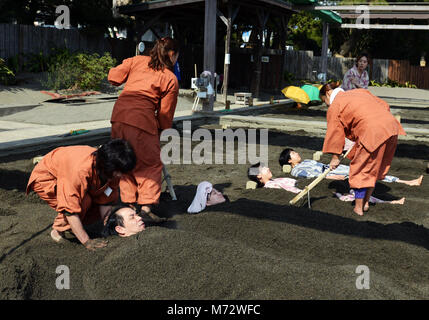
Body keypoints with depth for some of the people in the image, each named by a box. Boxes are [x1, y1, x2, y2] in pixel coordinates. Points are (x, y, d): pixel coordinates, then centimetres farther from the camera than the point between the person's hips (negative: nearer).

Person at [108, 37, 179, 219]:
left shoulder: (137, 61, 16)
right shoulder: (171, 79, 8)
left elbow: (114, 76, 11)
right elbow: (165, 112, 8)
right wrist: (161, 131, 20)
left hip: (119, 113, 5)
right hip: (142, 117, -5)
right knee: (151, 164, 8)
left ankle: (129, 202, 18)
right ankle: (147, 203, -2)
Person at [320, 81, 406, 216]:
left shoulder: (334, 107, 5)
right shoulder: (360, 92, 26)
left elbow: (335, 133, 6)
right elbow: (384, 105, 26)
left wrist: (335, 157, 12)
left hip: (372, 133, -8)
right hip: (391, 126, 8)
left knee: (360, 170, 8)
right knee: (373, 169, 20)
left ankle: (358, 208, 15)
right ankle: (365, 203, 30)